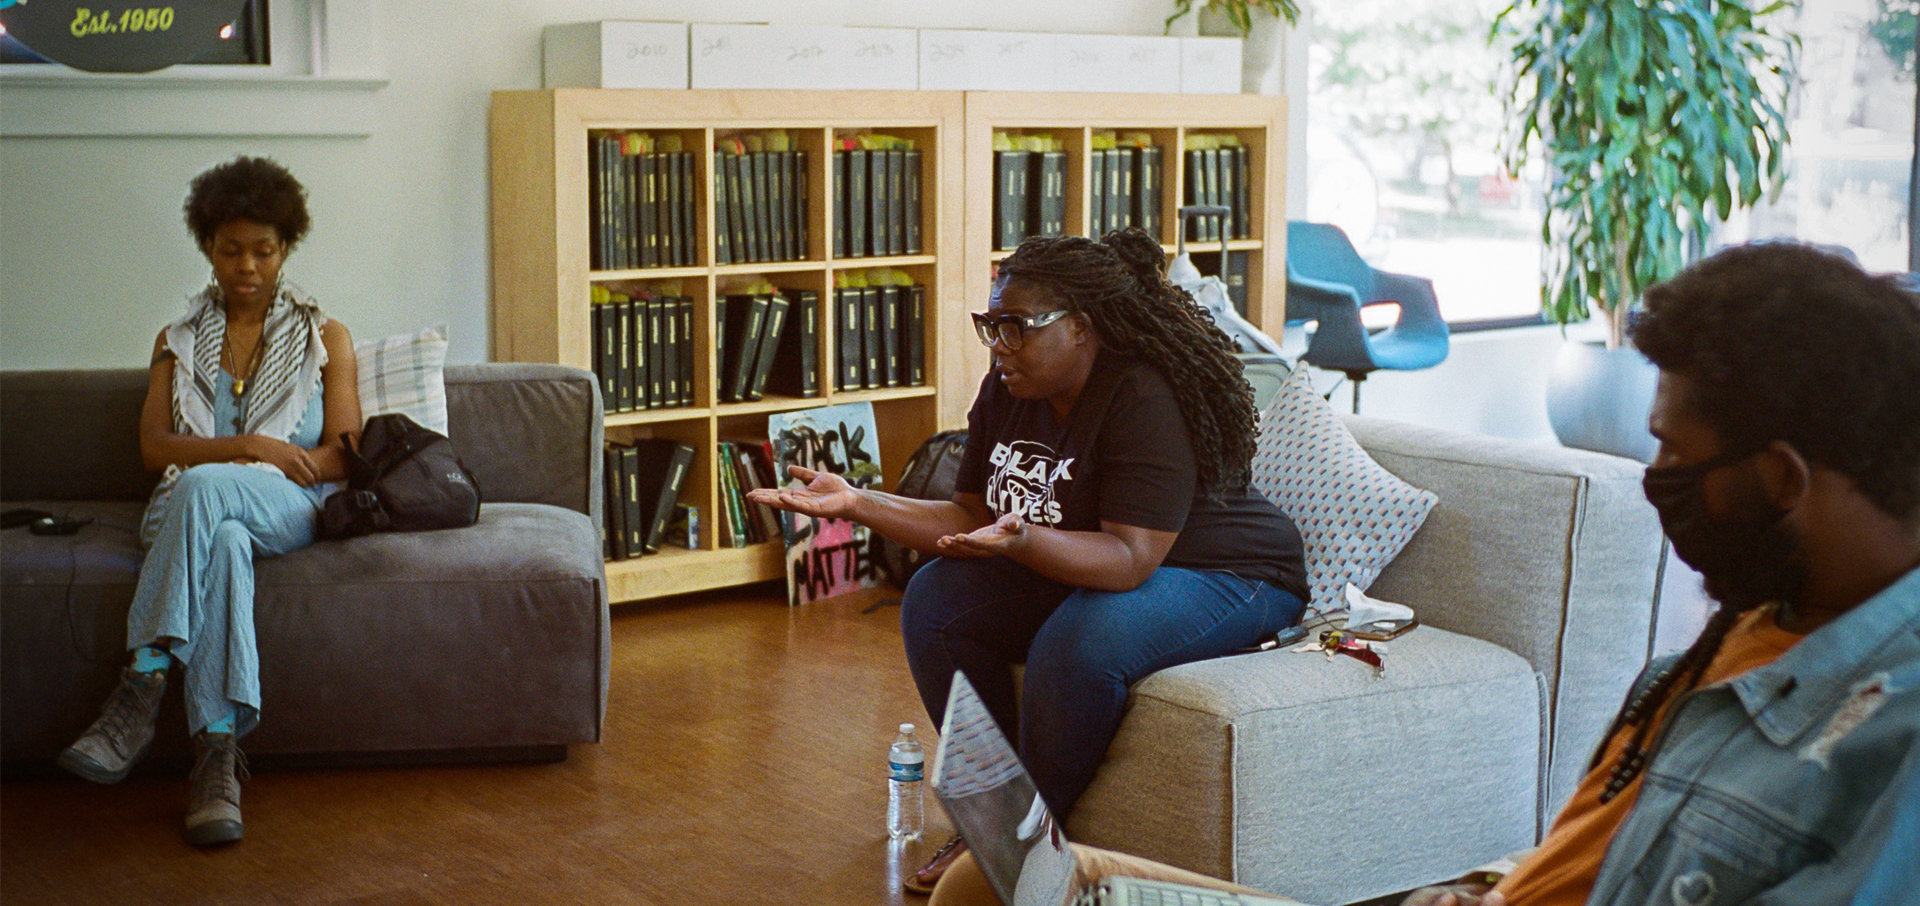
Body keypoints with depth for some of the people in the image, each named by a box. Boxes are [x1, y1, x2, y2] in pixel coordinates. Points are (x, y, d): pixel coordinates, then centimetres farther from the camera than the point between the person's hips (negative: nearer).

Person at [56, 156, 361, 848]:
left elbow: (342, 456, 5)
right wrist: (249, 447, -13)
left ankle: (142, 689, -44)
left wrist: (225, 464, -9)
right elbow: (154, 447, 6)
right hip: (188, 511, 1)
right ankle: (218, 751, -51)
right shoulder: (178, 342, 22)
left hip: (289, 509, -1)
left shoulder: (324, 338, 17)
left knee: (205, 487, -39)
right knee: (223, 539, -40)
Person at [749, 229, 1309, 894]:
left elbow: (1130, 559, -33)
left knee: (1081, 639, -35)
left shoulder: (1146, 400, -28)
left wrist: (1021, 541, -49)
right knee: (936, 599, -8)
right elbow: (972, 518, 0)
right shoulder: (1007, 392, -4)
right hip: (1076, 571, 8)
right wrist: (857, 503, -10)